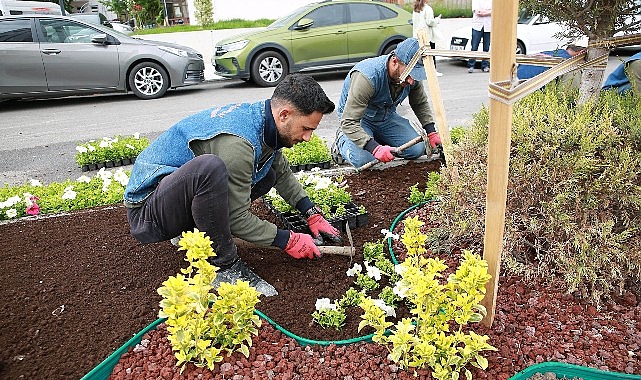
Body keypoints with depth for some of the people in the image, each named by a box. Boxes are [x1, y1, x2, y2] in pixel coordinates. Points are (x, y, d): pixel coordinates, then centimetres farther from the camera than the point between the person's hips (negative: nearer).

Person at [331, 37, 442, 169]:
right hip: (359, 118, -6)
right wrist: (375, 148, -46)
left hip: (387, 116, 6)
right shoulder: (367, 77, -38)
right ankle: (342, 140, 3)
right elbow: (349, 122, -38)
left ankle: (378, 138, 15)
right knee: (364, 159, -30)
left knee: (417, 150, -9)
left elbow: (420, 104, 5)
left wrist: (431, 132, -6)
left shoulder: (412, 75, -17)